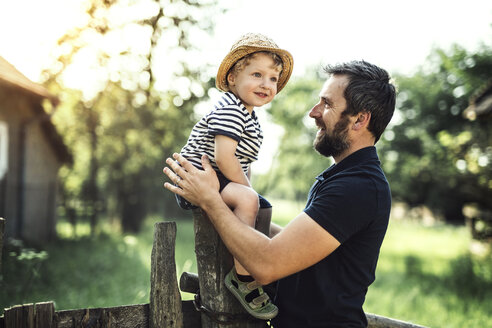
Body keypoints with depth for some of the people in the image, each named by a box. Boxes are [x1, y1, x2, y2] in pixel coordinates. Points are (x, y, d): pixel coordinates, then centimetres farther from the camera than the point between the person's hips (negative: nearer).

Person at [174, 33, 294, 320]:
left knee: (265, 209, 14)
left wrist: (249, 189, 5)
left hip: (221, 181, 11)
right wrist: (247, 189, -20)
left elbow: (244, 162, 19)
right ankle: (243, 277, -24)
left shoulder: (251, 119, 16)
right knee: (247, 200, -31)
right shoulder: (230, 110, -17)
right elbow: (223, 157, -28)